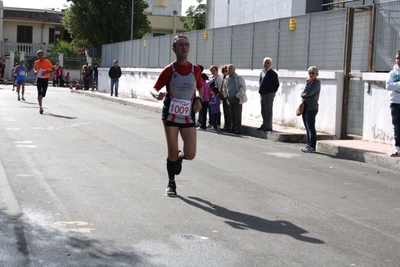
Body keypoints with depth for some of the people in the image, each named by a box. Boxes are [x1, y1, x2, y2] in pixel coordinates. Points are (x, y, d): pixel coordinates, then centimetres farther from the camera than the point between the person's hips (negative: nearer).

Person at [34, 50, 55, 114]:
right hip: (39, 79, 1)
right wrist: (35, 71, -3)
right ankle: (40, 107, -12)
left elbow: (53, 69, -6)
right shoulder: (36, 62, 3)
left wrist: (47, 72, -21)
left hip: (45, 79, -1)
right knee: (39, 93, -11)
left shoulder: (47, 61, -7)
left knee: (43, 94, 8)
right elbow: (34, 68, 21)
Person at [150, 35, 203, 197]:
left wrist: (199, 99, -3)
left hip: (188, 117, 2)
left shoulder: (195, 70, 1)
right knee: (172, 153, 3)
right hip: (171, 116, -2)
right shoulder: (169, 70, -6)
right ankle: (171, 184, 24)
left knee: (190, 154, -7)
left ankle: (179, 157, 30)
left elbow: (200, 88, 18)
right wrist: (157, 95, -28)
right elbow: (153, 89, -5)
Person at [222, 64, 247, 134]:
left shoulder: (239, 78, -9)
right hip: (230, 99, 6)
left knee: (238, 115, -3)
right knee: (232, 115, 9)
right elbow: (225, 87, 27)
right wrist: (226, 95, 15)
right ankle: (233, 128, 17)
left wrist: (237, 96, -17)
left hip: (237, 99, -6)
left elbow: (243, 88, -14)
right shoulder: (227, 78, 11)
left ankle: (238, 129, 0)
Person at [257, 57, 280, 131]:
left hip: (269, 94, -8)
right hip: (262, 94, 8)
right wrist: (260, 91, 12)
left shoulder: (272, 73, -8)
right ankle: (264, 125, 21)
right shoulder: (262, 72, 14)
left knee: (268, 110, -5)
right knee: (263, 111, 12)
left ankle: (268, 126, -1)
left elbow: (277, 84, -6)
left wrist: (273, 92, -3)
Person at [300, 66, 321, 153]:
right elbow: (302, 94, 12)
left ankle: (312, 146, -4)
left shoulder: (317, 82, -7)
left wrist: (307, 83, -6)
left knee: (311, 128, -7)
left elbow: (309, 92, -18)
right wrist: (304, 95, -10)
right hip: (305, 107, 8)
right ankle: (309, 145, 16)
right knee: (307, 128, 11)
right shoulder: (309, 82, 16)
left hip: (312, 108, -8)